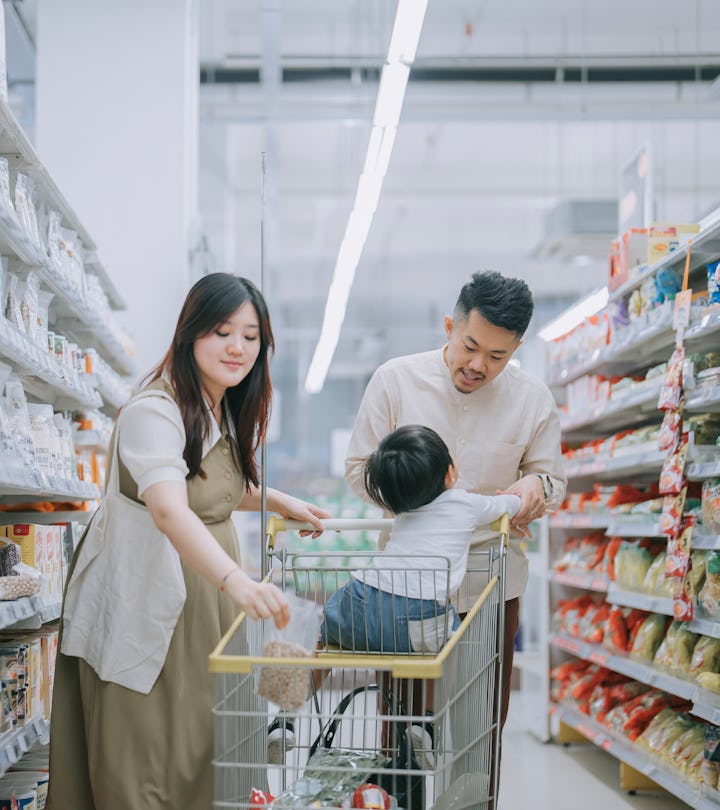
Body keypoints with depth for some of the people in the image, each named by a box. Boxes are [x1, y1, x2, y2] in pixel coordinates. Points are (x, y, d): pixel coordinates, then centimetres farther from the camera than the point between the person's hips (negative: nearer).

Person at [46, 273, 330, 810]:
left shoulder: (228, 413, 8)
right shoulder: (154, 412, -21)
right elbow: (169, 509, -39)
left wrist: (277, 502, 15)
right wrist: (235, 579, -52)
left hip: (208, 580, 9)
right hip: (146, 594, -8)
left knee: (205, 743, 14)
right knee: (144, 753, -3)